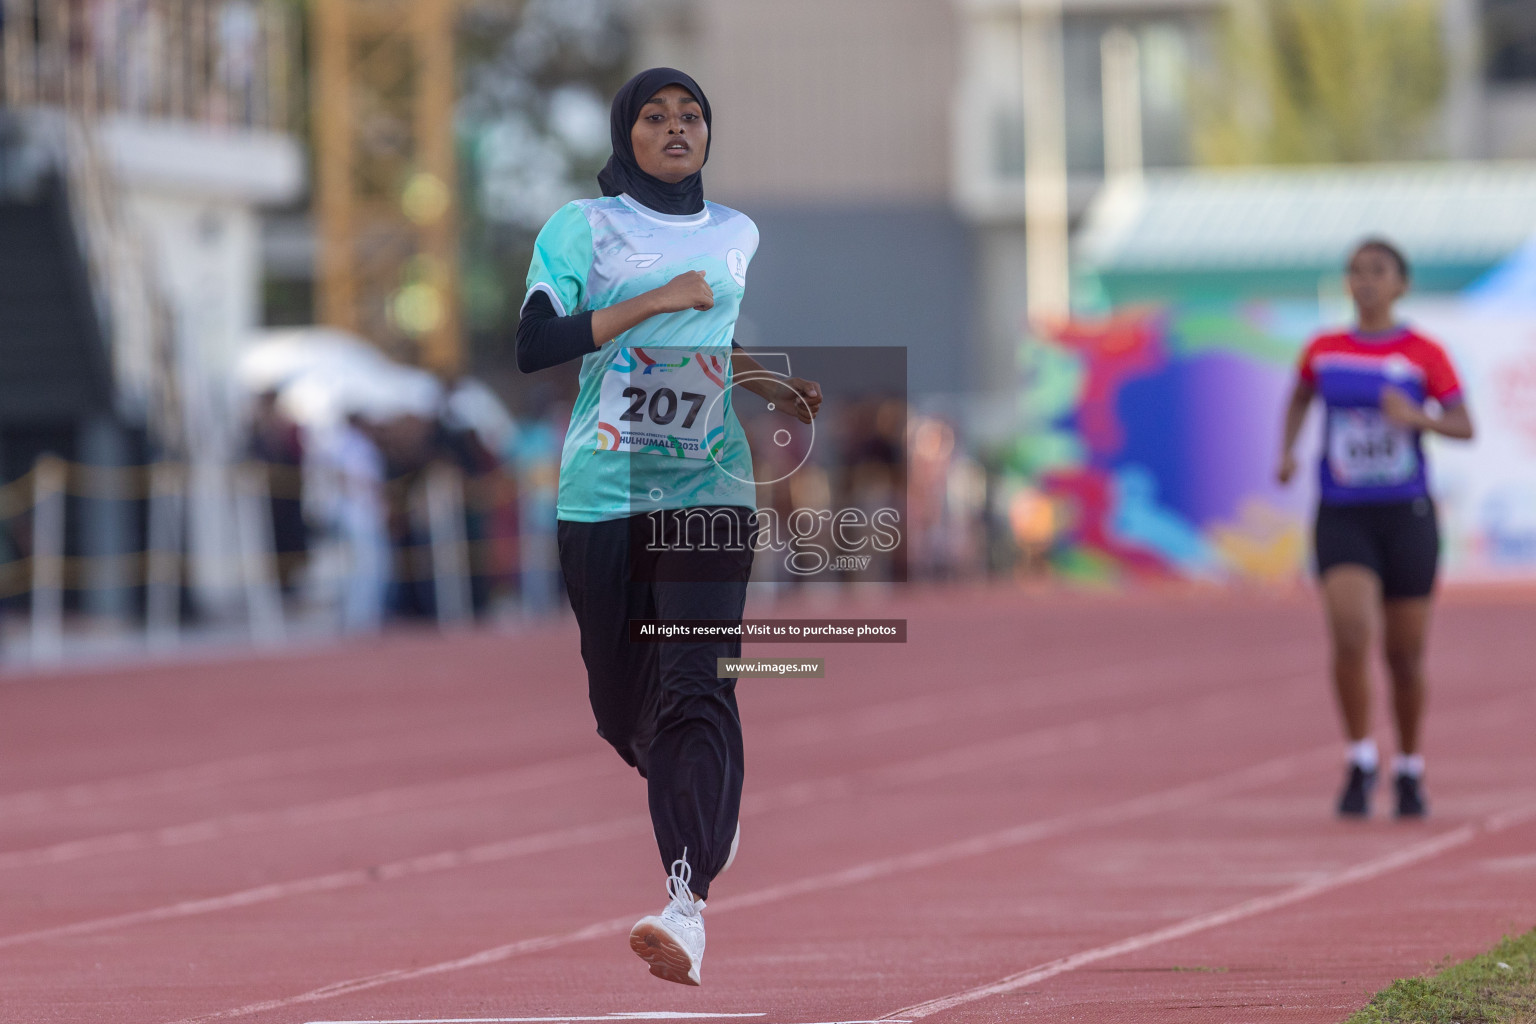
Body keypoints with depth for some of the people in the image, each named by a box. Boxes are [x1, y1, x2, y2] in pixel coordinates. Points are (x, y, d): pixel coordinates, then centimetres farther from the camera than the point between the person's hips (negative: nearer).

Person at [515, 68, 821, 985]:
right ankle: (709, 804, 41)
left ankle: (689, 903, -29)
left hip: (708, 486, 1)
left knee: (697, 687, -18)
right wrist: (654, 302, -13)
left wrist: (772, 386, 15)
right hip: (602, 489, -1)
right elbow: (533, 344, -11)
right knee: (621, 703, 7)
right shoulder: (581, 227, 3)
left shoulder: (739, 236, 15)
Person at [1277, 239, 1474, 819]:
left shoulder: (1424, 355, -3)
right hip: (1342, 517, 0)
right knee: (1351, 635, -22)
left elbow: (1464, 427, -5)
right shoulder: (1324, 351, 4)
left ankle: (1410, 770, 29)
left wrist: (1415, 417, -24)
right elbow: (1300, 397, 23)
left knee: (1405, 655, 7)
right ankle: (1361, 761, -7)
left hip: (1406, 515, 0)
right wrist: (1287, 451, 6)